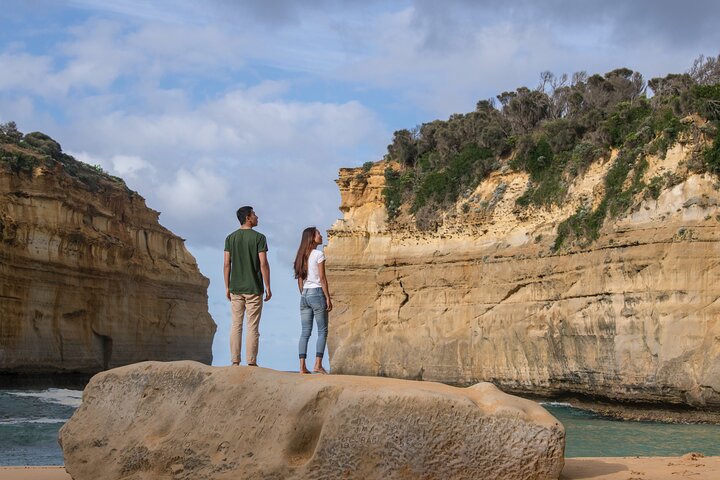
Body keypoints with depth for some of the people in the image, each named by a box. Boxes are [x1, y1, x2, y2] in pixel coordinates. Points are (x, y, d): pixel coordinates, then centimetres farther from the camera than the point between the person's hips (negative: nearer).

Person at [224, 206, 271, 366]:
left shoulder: (230, 238, 6)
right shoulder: (259, 237, -5)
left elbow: (227, 264, 3)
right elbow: (263, 264, -10)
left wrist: (227, 287, 10)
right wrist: (268, 287, -4)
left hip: (236, 288, 3)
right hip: (254, 289, -3)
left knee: (236, 325, 6)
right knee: (253, 326, -1)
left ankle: (235, 361, 4)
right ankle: (251, 361, -2)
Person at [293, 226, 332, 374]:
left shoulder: (301, 256, 11)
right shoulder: (318, 254, -9)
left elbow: (300, 279, 12)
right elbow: (322, 278, -11)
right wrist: (328, 298, -7)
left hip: (304, 295, 6)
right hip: (317, 293, -6)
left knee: (305, 332, 5)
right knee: (322, 330, 2)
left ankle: (302, 366, 0)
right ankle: (318, 364, -5)